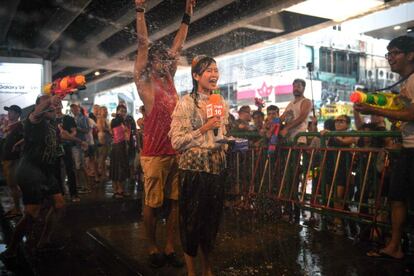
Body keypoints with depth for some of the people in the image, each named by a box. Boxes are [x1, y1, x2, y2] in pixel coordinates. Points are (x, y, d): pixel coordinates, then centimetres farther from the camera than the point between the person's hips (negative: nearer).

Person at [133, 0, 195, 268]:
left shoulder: (169, 79, 12)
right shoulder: (146, 84, -3)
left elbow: (178, 46, 17)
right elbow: (143, 45, -9)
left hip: (177, 152, 6)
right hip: (155, 154, -6)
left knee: (176, 201, 9)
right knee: (152, 204, 5)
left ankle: (170, 247, 21)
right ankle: (153, 249, 20)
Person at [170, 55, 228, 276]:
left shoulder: (221, 103, 10)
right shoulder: (186, 102, -8)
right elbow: (177, 141, -13)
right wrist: (204, 129, -19)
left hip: (217, 167, 6)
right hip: (194, 168, -6)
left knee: (212, 217, 14)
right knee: (192, 218, 5)